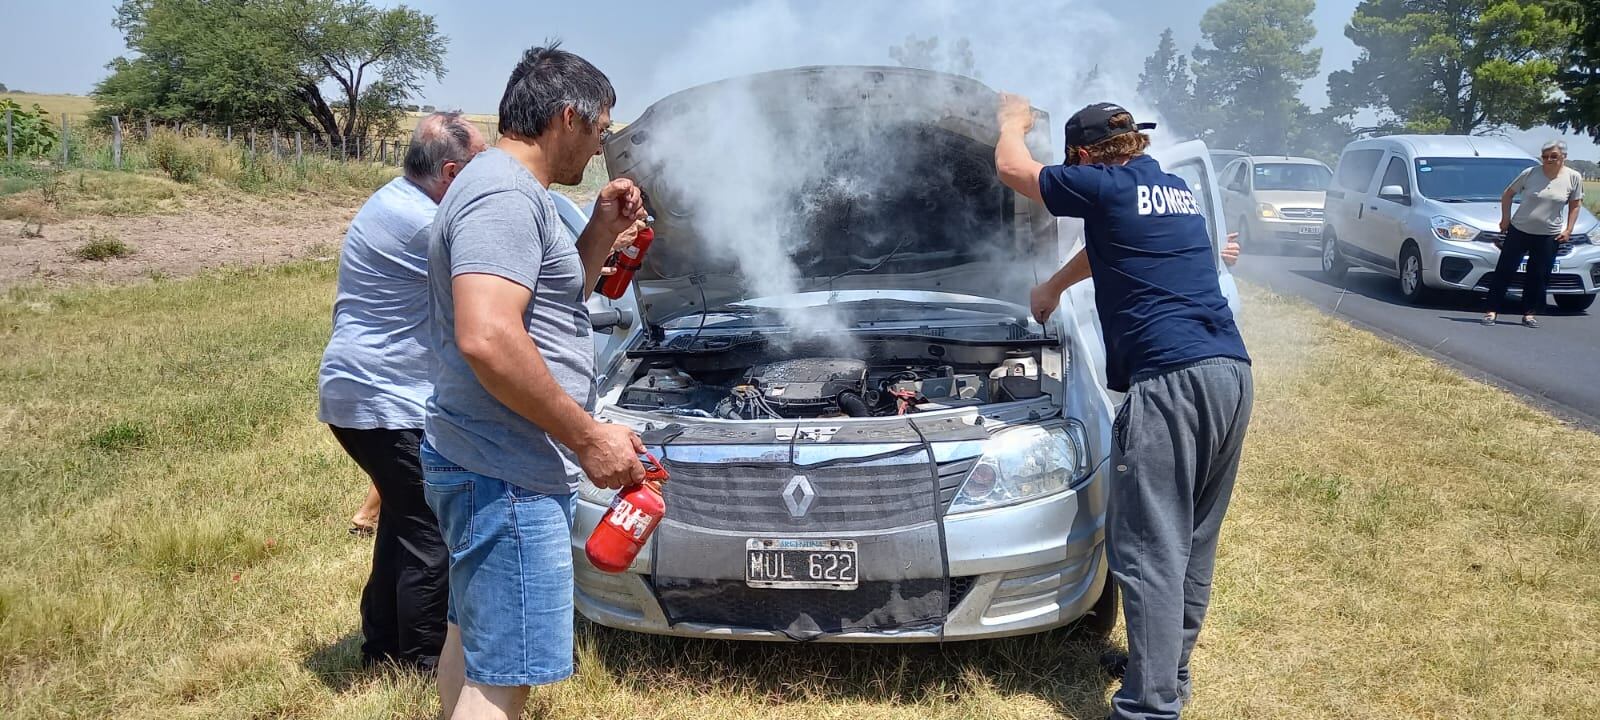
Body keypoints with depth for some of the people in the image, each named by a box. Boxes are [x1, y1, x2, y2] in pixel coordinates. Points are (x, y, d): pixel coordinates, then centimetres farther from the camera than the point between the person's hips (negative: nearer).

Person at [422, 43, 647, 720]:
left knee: (473, 634, 23)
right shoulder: (505, 196, -18)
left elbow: (549, 302, 26)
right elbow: (487, 339, -30)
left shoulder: (504, 187, 16)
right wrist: (590, 437, -23)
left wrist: (601, 232, 13)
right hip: (509, 480, -11)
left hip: (479, 463, 11)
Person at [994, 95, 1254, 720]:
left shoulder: (1105, 187, -1)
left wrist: (1013, 122, 33)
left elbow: (1010, 168, 12)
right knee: (1195, 541, 16)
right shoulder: (1177, 191, 24)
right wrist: (1053, 287, 54)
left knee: (1149, 550, -7)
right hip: (1232, 373, 9)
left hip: (1169, 381, -9)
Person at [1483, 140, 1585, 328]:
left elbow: (1575, 205, 8)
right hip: (1519, 230, -1)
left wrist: (1568, 230, 1)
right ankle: (1493, 310, 2)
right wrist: (1506, 219, 0)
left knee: (1538, 276, 4)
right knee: (1504, 270, -3)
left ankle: (1528, 313, 15)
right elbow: (1507, 194, 6)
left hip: (1549, 235, 1)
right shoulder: (1530, 174, -6)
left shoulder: (1573, 177, -3)